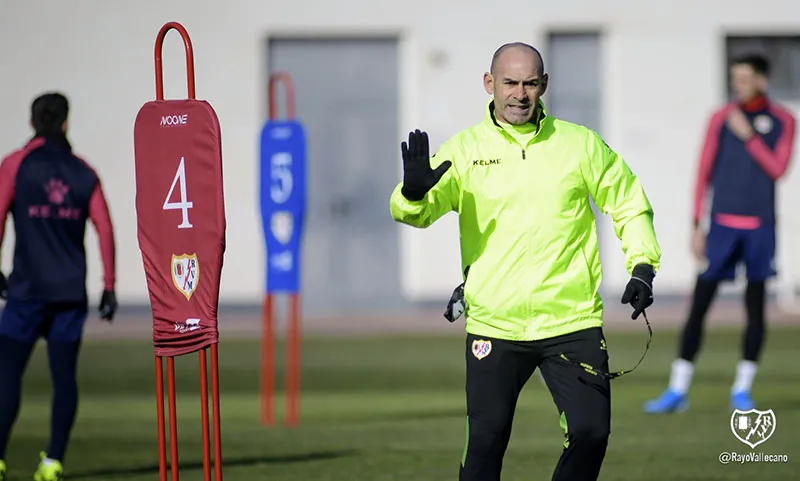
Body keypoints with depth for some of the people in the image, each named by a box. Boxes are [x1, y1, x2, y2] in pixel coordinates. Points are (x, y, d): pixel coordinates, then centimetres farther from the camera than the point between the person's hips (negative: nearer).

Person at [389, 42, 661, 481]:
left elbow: (629, 204, 15)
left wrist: (642, 267, 2)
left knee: (591, 433, -4)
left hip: (573, 322, 1)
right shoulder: (465, 148, 1)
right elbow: (420, 211, -11)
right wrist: (414, 193, -34)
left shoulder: (581, 145, 5)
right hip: (494, 325, -1)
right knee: (486, 441, 0)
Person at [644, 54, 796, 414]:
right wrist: (696, 226, 1)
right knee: (699, 305, -4)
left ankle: (742, 390, 11)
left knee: (755, 307, 1)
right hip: (723, 224, 0)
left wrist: (749, 136, -14)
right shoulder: (720, 119, 4)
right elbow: (704, 174, 6)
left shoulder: (782, 121, 3)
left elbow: (778, 169, -6)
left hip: (760, 227, 0)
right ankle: (678, 390, -2)